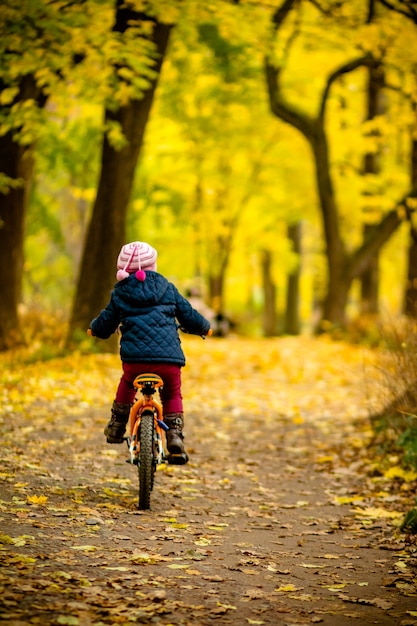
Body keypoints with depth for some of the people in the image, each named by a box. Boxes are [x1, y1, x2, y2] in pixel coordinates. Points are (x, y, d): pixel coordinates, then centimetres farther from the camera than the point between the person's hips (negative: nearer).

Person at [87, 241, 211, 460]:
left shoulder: (119, 294, 12)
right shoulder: (167, 289, 15)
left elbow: (105, 324, 19)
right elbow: (189, 316, 21)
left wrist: (94, 329, 43)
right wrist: (204, 327, 43)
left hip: (134, 359, 0)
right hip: (169, 359, 0)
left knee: (127, 383, 32)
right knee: (172, 393, 25)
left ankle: (116, 428, 32)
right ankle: (175, 434, 10)